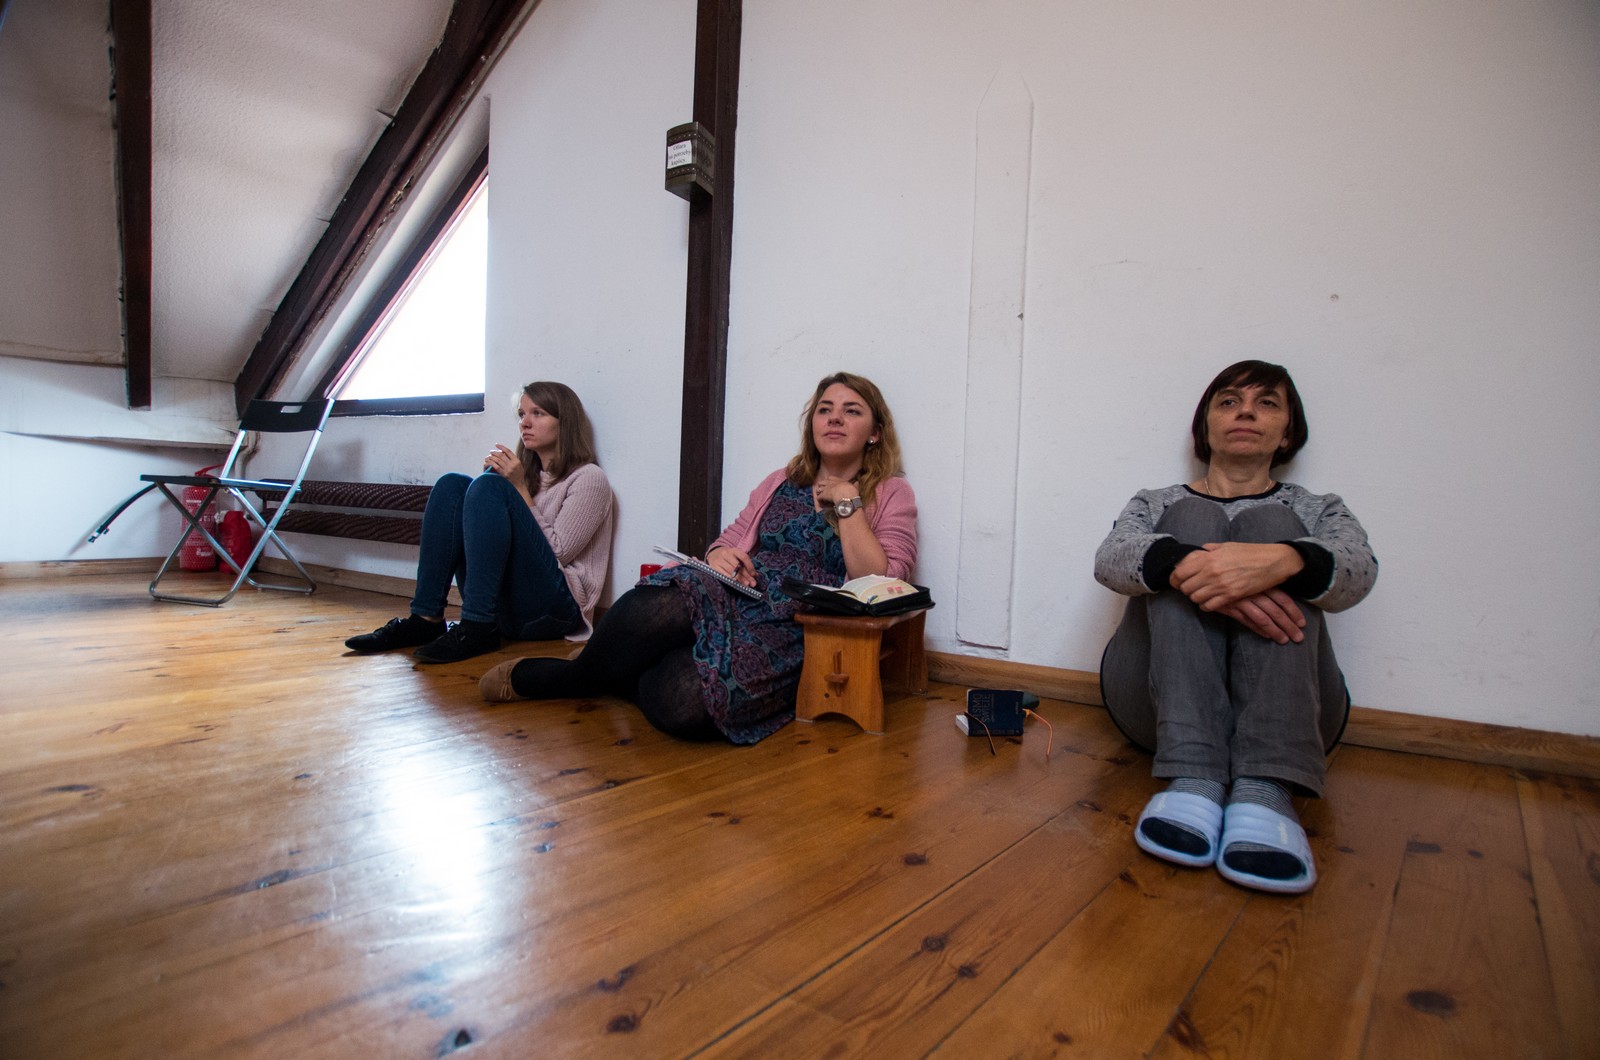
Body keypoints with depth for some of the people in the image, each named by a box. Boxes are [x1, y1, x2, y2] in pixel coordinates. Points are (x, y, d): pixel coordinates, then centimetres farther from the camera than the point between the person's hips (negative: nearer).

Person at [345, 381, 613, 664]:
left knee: (490, 486, -20)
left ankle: (476, 629, -27)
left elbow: (558, 552, -9)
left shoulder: (589, 478, 2)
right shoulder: (527, 473, 22)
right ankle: (425, 619, -14)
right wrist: (492, 479, 1)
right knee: (452, 484, -5)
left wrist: (520, 489, -8)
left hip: (552, 610, -6)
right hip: (502, 608, 6)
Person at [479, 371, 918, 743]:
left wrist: (847, 503, -6)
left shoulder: (892, 495, 10)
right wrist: (720, 555, -3)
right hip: (737, 593, 3)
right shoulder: (781, 482, 23)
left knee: (682, 702, -34)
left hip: (794, 629, -3)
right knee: (658, 610, -35)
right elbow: (727, 542, 22)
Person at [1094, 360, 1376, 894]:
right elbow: (1110, 559, -7)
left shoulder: (1318, 509, 20)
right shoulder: (1157, 504, 19)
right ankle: (1193, 776, -35)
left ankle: (1264, 790, -36)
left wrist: (1282, 561, -32)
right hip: (1156, 702, 0)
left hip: (1281, 709, 1)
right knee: (1194, 520, -16)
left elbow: (1357, 571, -7)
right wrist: (1186, 563, -30)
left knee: (1269, 524, -17)